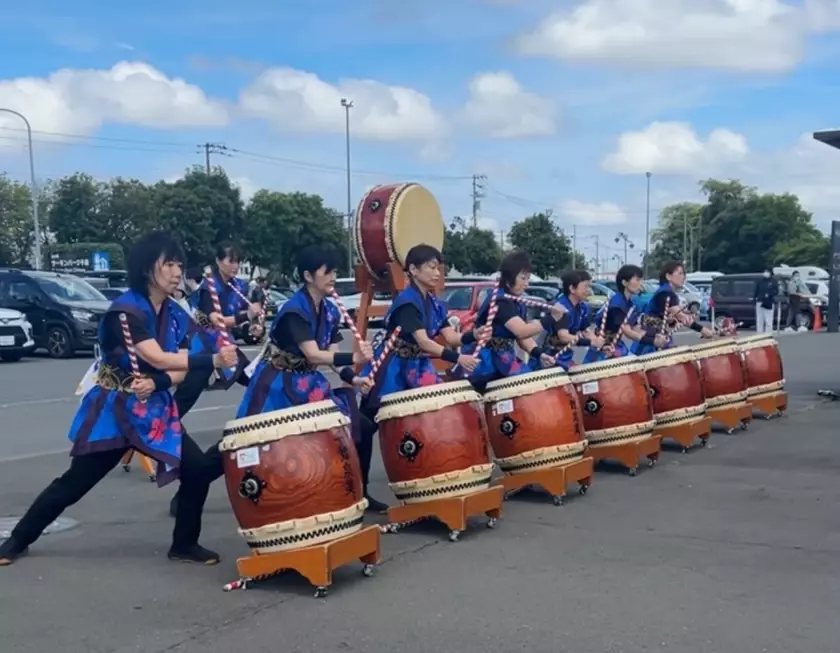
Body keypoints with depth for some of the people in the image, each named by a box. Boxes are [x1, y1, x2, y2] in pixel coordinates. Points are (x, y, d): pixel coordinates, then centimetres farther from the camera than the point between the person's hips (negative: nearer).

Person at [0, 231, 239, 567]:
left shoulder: (174, 314, 2)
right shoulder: (125, 310, -20)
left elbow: (178, 368, 3)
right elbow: (158, 359, -30)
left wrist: (156, 383, -19)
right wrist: (212, 360, -38)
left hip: (154, 409, 6)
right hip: (114, 409, -6)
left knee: (198, 469, -7)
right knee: (74, 483, 2)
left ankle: (185, 544, 10)